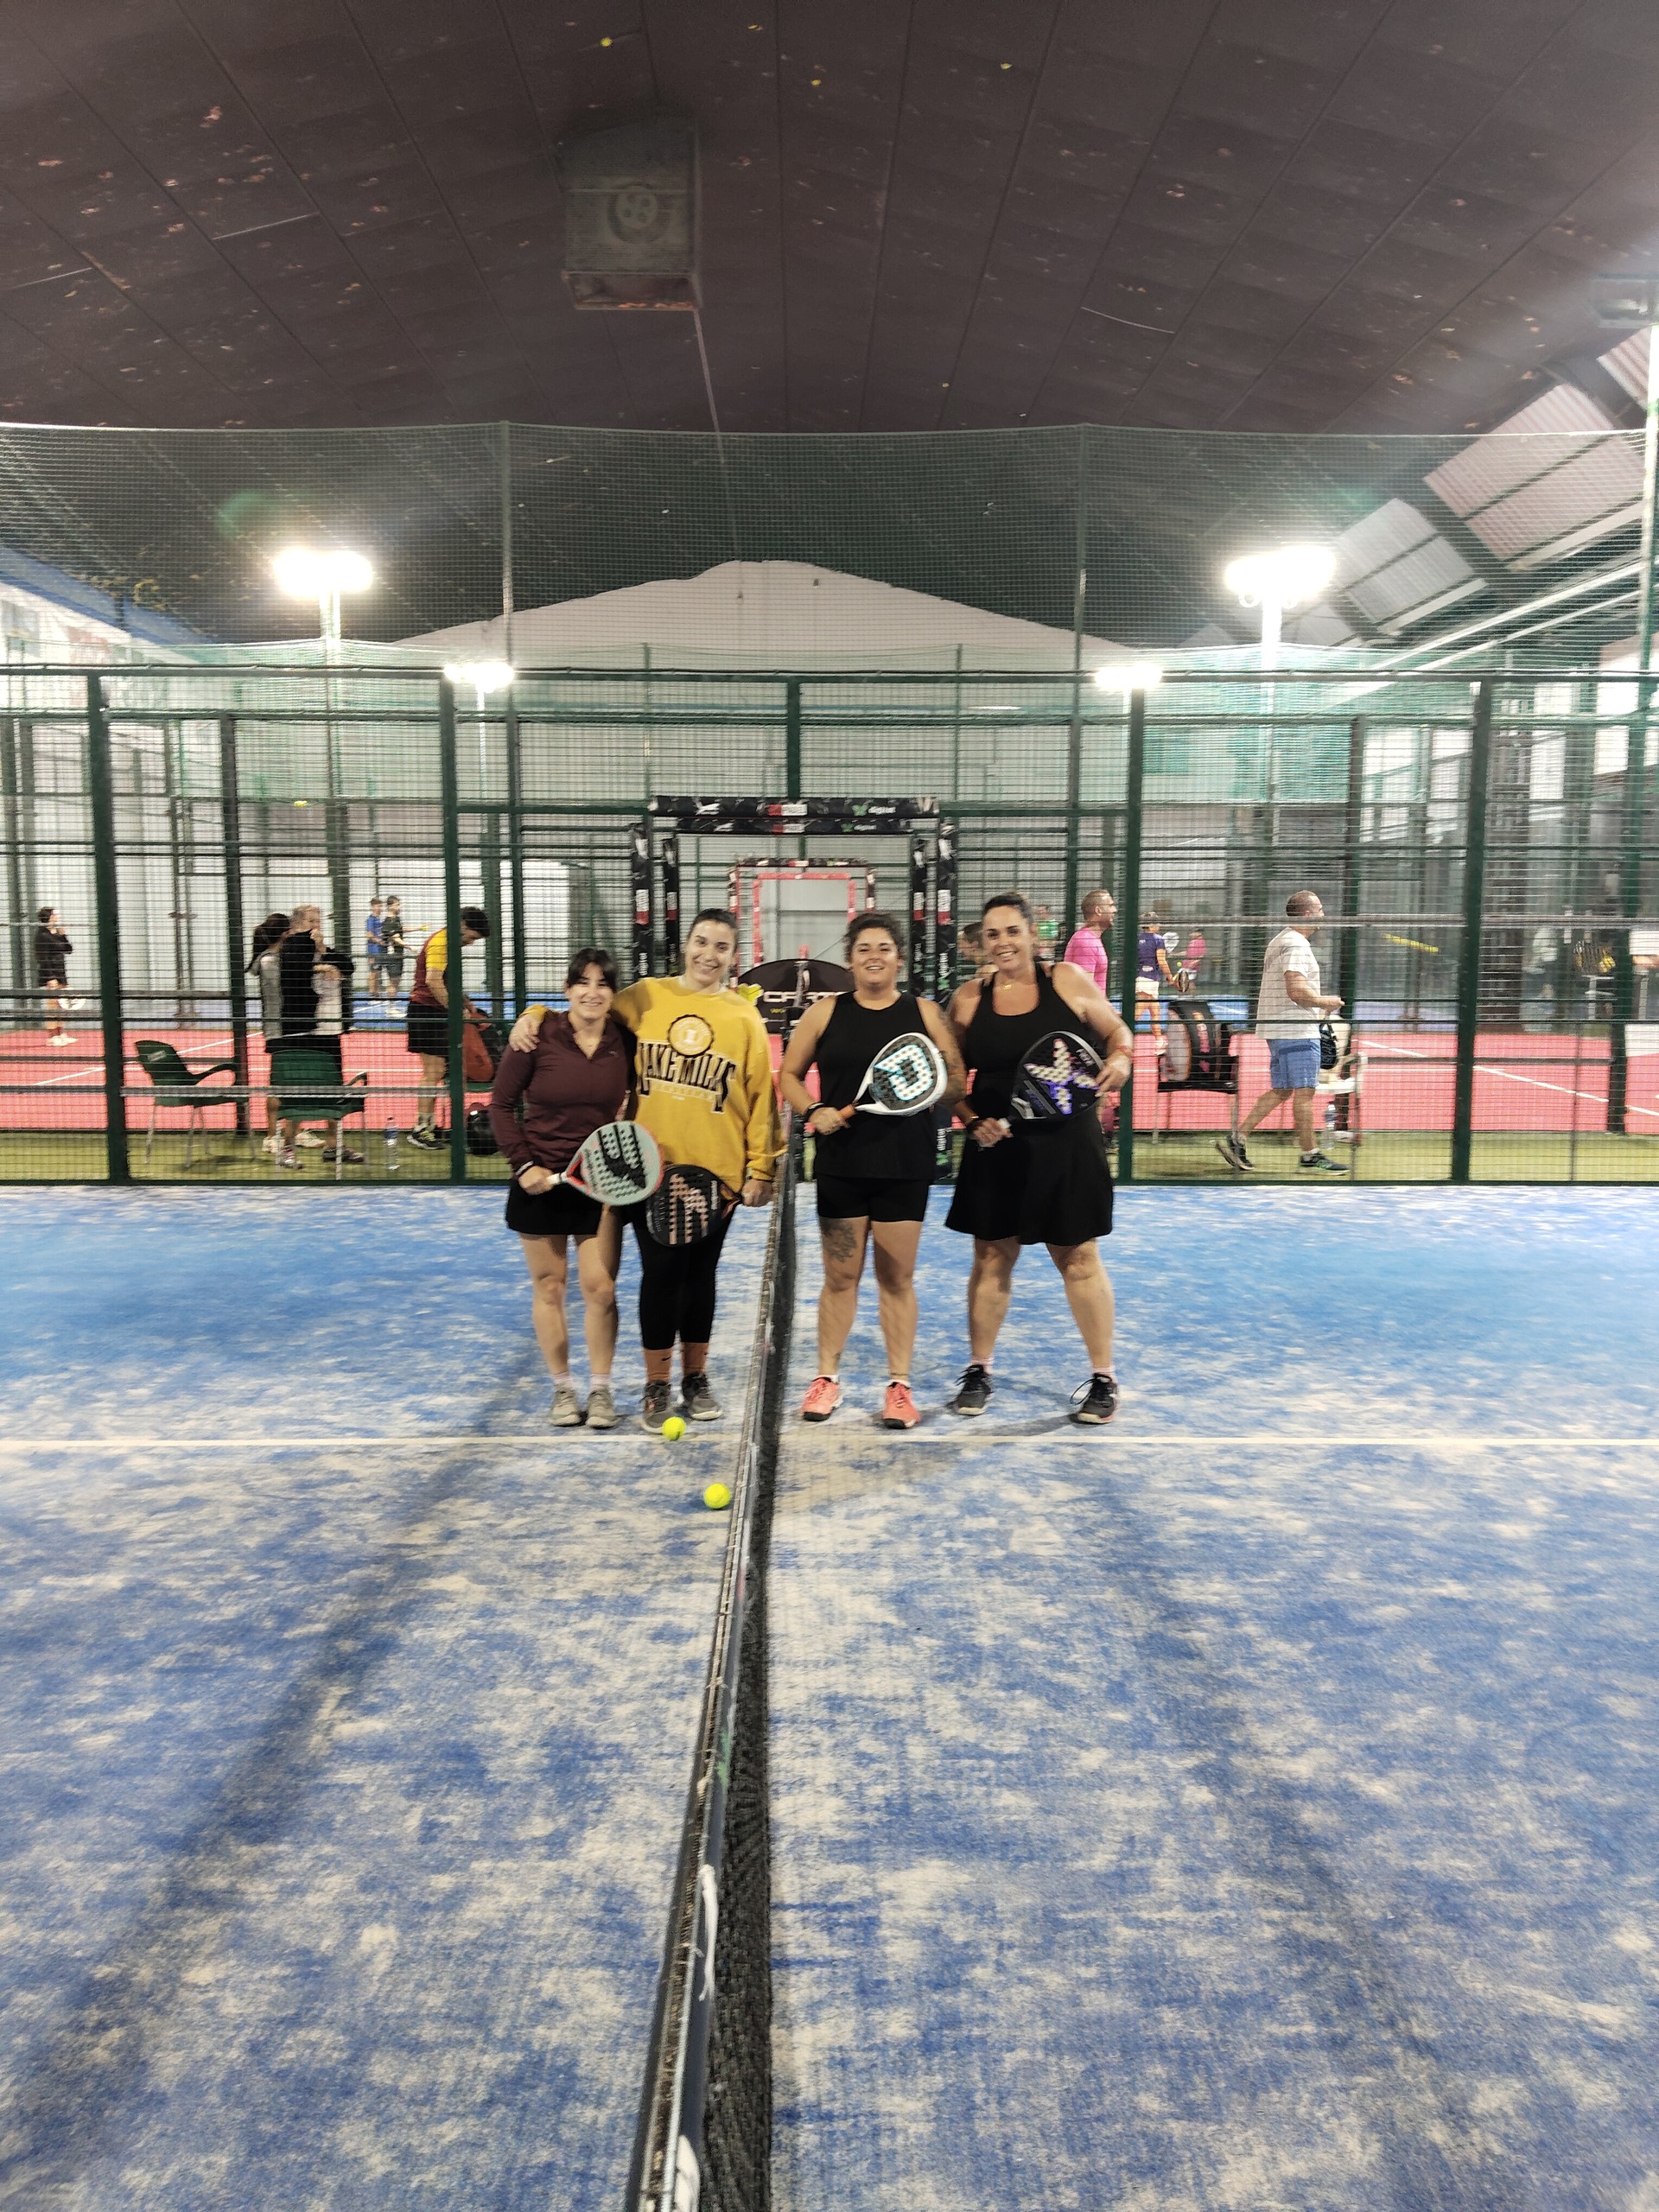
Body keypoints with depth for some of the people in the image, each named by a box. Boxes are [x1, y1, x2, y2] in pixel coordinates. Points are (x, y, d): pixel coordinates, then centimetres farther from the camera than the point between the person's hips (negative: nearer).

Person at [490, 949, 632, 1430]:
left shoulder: (625, 1043, -3)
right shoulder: (537, 1038, -10)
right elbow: (501, 1105, -3)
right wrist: (523, 1164, -10)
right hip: (541, 1181, -1)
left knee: (600, 1289, 0)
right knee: (549, 1288, 7)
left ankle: (600, 1390, 16)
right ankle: (562, 1389, 21)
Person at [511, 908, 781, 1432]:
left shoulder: (744, 1018, 2)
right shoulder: (644, 997, 2)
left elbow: (761, 1097, 2)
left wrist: (761, 1168, -1)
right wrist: (536, 1014, -2)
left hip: (716, 1172, 0)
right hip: (652, 1168, 0)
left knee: (700, 1272, 11)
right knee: (660, 1272, 1)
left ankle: (695, 1378, 26)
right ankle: (657, 1385, 15)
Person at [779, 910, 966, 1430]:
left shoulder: (924, 1013, 4)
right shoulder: (825, 1012, 4)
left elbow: (957, 1083, 6)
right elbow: (790, 1074, 10)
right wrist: (813, 1111, -8)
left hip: (905, 1165, 0)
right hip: (842, 1163, 0)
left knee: (897, 1277, 6)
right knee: (840, 1276, 7)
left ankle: (899, 1385, 17)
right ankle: (827, 1377, 21)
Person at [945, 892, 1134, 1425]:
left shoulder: (1067, 980, -3)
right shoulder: (968, 999, 1)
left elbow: (1117, 1032, 8)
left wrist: (1120, 1059, -12)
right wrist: (971, 1121, -8)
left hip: (1065, 1144, -1)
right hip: (996, 1146, 2)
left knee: (1079, 1259, 6)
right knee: (991, 1258, 10)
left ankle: (1103, 1377, 19)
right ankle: (978, 1371, 25)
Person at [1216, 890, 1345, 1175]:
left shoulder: (1280, 941, 18)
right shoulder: (1296, 945, -15)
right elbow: (1297, 992, -25)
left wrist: (1317, 1009, 20)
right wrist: (1329, 1002, -10)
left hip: (1278, 1028, 10)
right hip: (1297, 1031, -10)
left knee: (1280, 1090, 12)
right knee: (1304, 1092, -3)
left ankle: (1236, 1140, 10)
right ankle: (1311, 1156, 3)